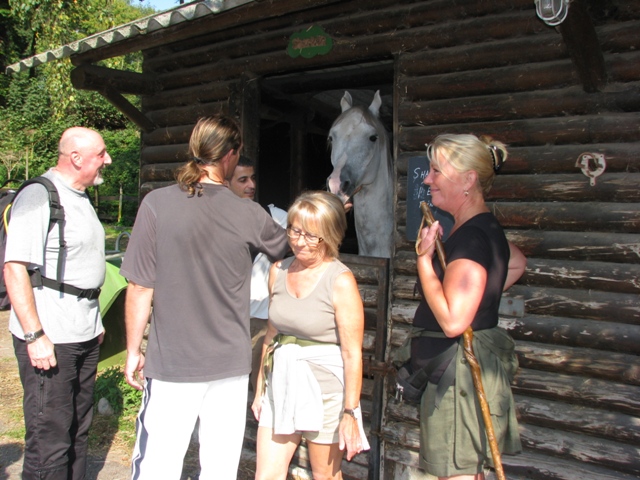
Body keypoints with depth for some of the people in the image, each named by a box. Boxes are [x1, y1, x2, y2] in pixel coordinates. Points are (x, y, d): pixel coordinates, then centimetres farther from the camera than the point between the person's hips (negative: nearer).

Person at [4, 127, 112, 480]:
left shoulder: (80, 199, 14)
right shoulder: (39, 196, -14)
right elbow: (15, 268, -20)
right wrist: (35, 336, -23)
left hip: (85, 335, 9)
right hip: (49, 339, -9)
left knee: (78, 429, 17)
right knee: (49, 440, -1)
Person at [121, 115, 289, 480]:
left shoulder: (158, 204, -10)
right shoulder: (249, 215, -6)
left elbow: (141, 289, -8)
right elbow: (288, 245, 15)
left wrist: (134, 350, 6)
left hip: (172, 362, -1)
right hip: (231, 365, 1)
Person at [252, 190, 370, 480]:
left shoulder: (341, 281, -15)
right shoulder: (278, 271, 3)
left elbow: (352, 353, -15)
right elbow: (271, 334, 11)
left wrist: (350, 414, -15)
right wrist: (260, 388, 14)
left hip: (325, 388, -5)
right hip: (282, 383, 5)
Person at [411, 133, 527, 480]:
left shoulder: (472, 236, -21)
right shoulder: (483, 228, 10)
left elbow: (452, 320, -27)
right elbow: (517, 263, 30)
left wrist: (424, 258, -20)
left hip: (462, 373, -11)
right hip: (461, 369, 11)